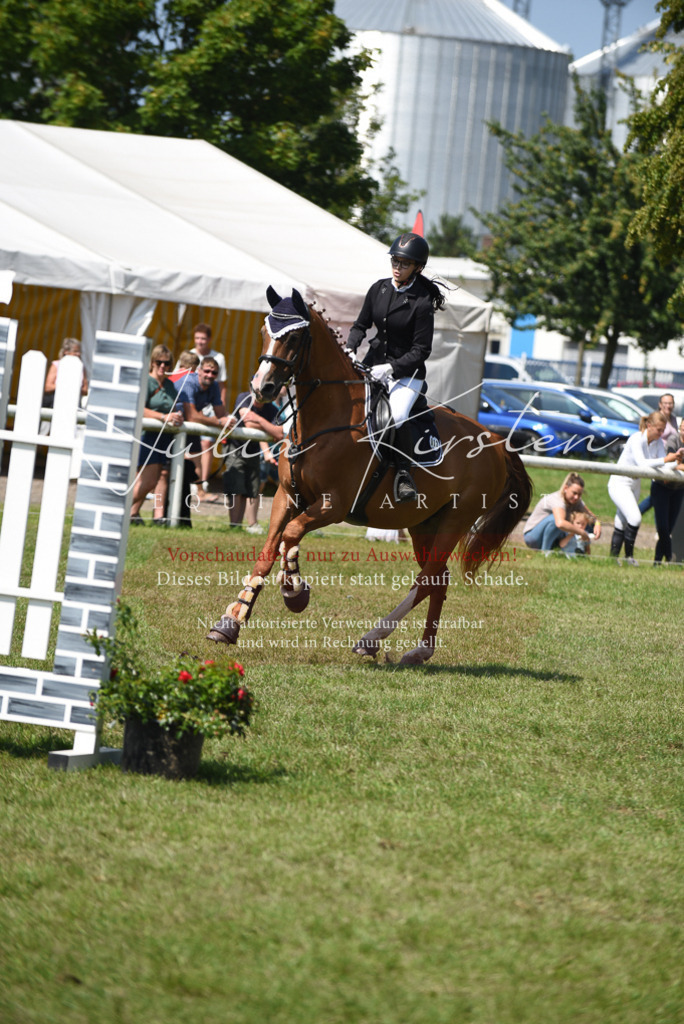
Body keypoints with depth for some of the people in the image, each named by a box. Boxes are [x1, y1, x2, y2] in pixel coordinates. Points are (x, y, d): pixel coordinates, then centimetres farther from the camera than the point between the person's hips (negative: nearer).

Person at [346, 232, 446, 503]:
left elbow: (421, 350, -13)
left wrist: (390, 368, -22)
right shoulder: (378, 289, 3)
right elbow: (361, 325, 13)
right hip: (373, 363, 6)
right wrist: (349, 349, -6)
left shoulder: (422, 302, -13)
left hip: (407, 373, -6)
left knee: (397, 415, -31)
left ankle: (404, 472, -14)